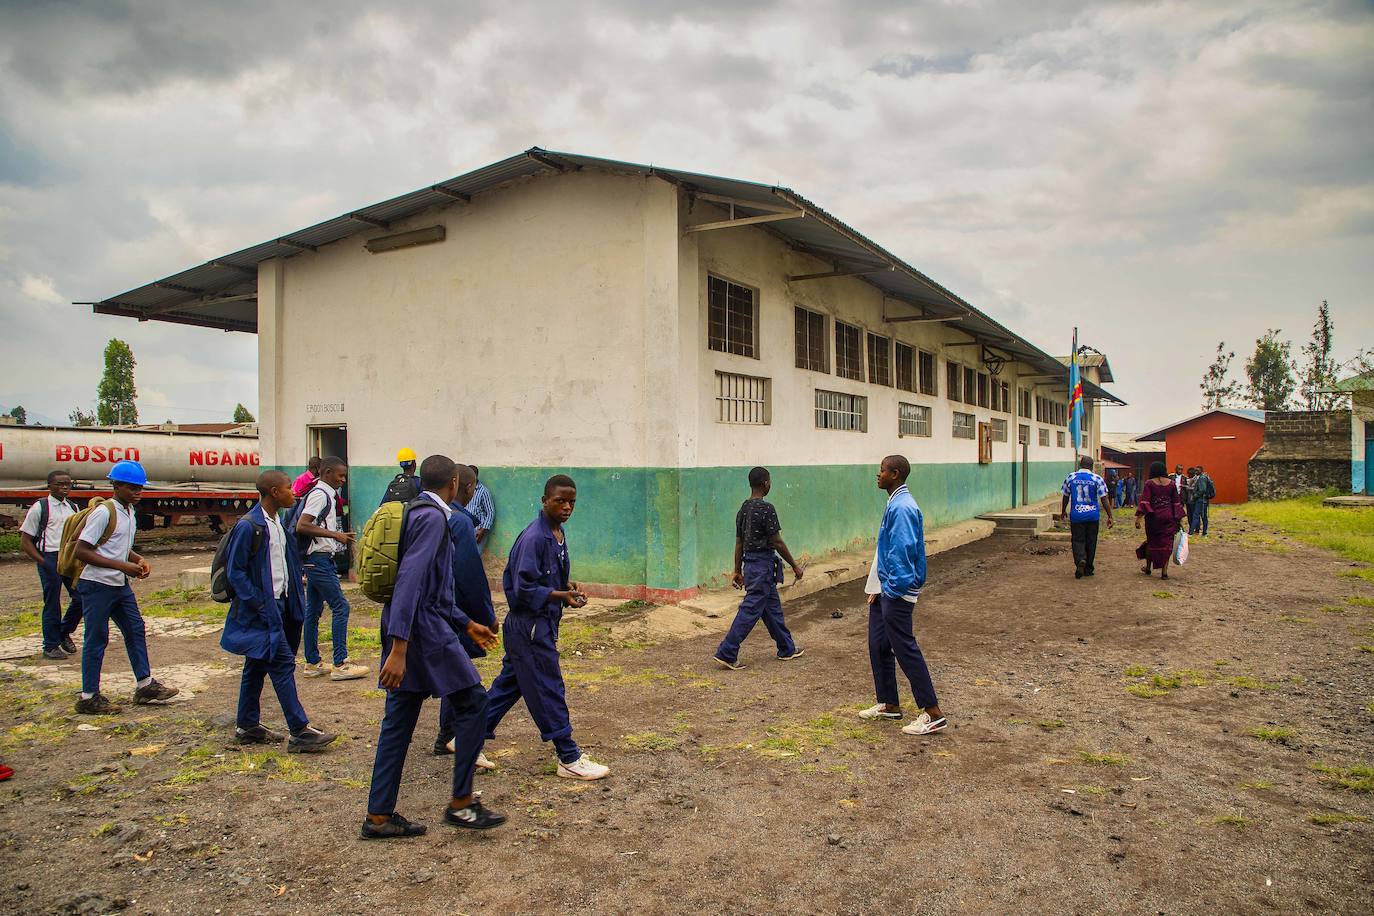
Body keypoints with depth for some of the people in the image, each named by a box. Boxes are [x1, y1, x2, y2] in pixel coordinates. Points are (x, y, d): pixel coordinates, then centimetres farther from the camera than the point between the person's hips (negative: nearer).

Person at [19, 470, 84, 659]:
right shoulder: (40, 508, -3)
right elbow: (25, 542, -3)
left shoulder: (73, 507, 12)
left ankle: (64, 633, 27)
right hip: (50, 558, -5)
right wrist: (42, 562, -11)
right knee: (52, 603, 2)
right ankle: (51, 646, 16)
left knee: (81, 598, 3)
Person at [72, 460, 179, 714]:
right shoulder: (103, 512, -17)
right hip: (97, 585, -9)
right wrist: (122, 566, -22)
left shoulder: (129, 511, 9)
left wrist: (139, 560, 2)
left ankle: (145, 685, 20)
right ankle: (89, 697, 11)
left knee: (135, 629, 11)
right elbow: (81, 551, -20)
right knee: (96, 639, 0)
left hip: (120, 585, 9)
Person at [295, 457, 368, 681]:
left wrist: (338, 537, 13)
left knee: (313, 610, 12)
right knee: (340, 606, -8)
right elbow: (302, 526, -23)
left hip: (318, 560, 10)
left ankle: (313, 663, 19)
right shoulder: (319, 494, -14)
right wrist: (335, 534, -21)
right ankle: (340, 664, -6)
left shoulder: (327, 494, 16)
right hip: (320, 559, -10)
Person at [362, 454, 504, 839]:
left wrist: (467, 624, 29)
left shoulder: (417, 513, 18)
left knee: (399, 720, 13)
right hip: (423, 630, -10)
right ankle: (461, 802, 9)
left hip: (407, 631, 10)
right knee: (472, 703, 1)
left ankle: (379, 816, 20)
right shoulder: (433, 518, -13)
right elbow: (410, 580, -24)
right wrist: (399, 647, -28)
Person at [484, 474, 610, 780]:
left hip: (542, 624, 10)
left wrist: (567, 586, 3)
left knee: (509, 684, 18)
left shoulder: (558, 534, 8)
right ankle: (569, 759, 11)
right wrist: (562, 595, -25)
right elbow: (524, 588, -23)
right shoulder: (534, 537, -21)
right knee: (549, 690, 0)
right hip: (529, 626, -10)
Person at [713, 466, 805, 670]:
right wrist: (795, 566, -6)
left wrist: (738, 571, 18)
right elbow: (777, 542, -15)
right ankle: (726, 653, -5)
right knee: (750, 610, -5)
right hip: (763, 564, -9)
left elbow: (739, 542, 12)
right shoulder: (766, 508, -16)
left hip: (750, 563, 9)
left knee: (772, 607, 18)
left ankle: (787, 649, 29)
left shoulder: (743, 509, 8)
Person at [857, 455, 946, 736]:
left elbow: (902, 551, -24)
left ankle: (933, 713, 3)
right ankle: (889, 704, 28)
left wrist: (892, 589, -19)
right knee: (879, 647, 16)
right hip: (884, 590, 10)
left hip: (895, 593, -10)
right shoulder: (895, 504, 13)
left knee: (906, 650, -5)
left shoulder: (902, 507, -19)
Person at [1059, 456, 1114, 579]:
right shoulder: (1097, 479, -4)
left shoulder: (1070, 478, 0)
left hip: (1076, 515, 0)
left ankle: (1080, 560, -23)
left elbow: (1065, 497, 8)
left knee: (1078, 540, 4)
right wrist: (1110, 517, 1)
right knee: (1091, 542, 11)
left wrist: (1063, 511, 23)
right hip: (1093, 516, 0)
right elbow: (1104, 500, -5)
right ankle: (1088, 569, 19)